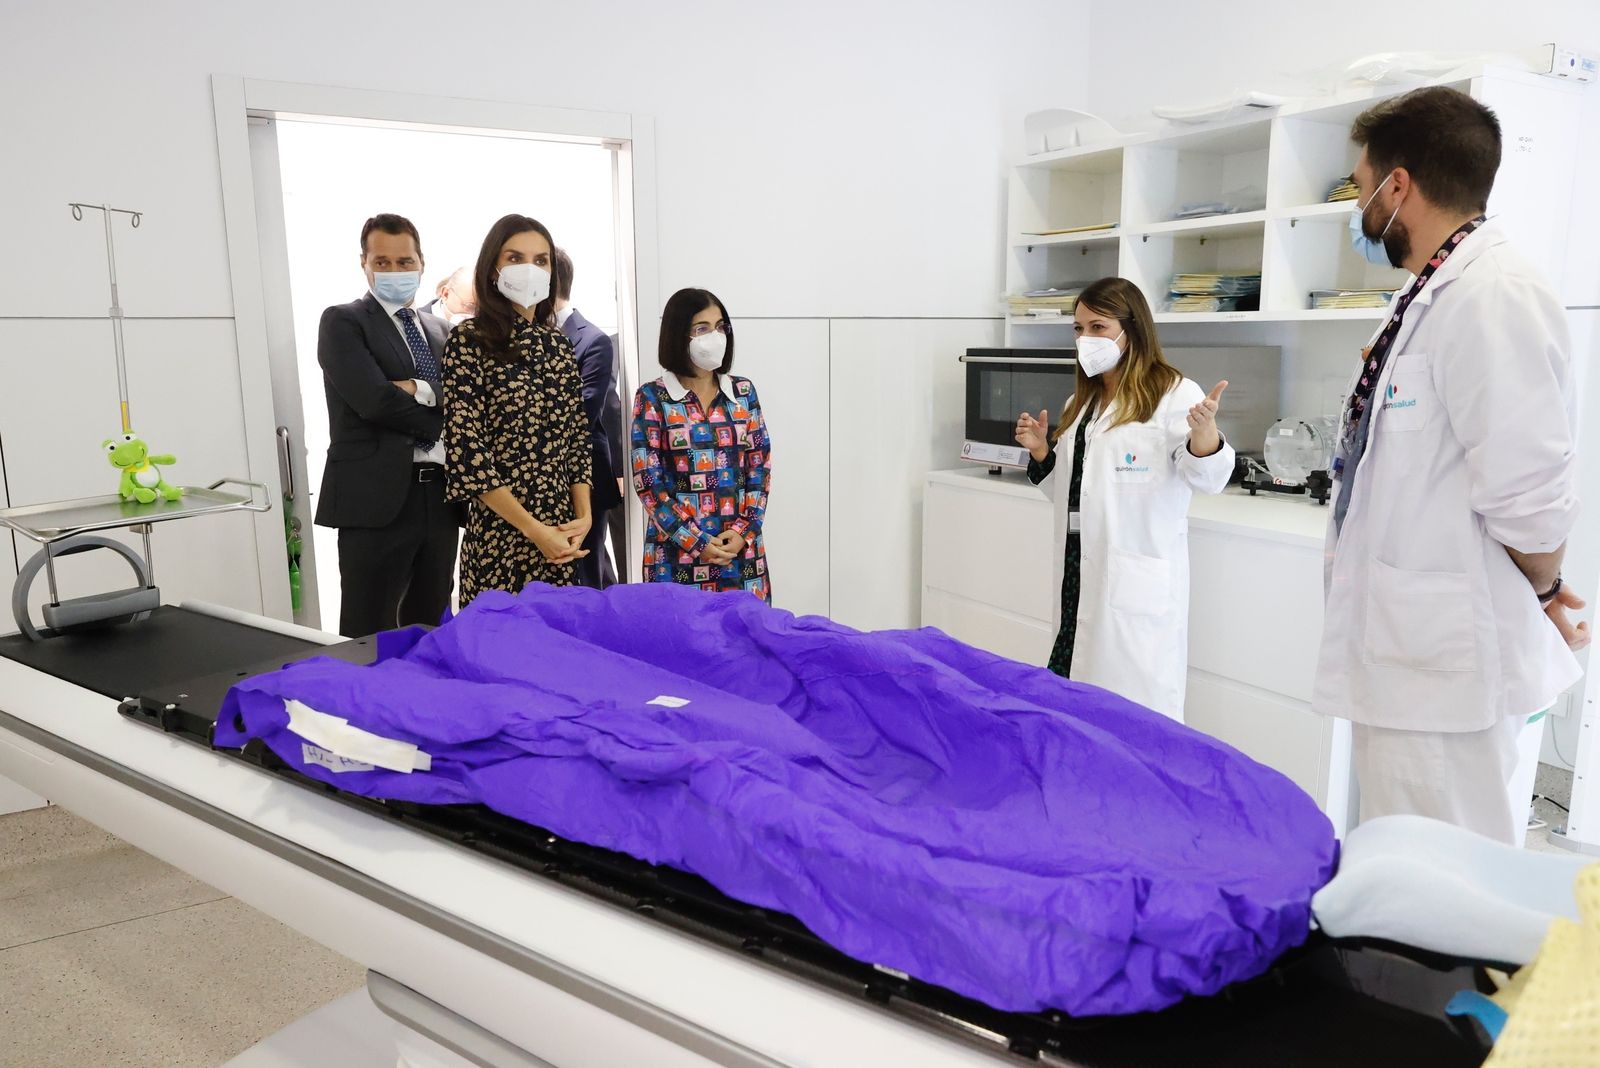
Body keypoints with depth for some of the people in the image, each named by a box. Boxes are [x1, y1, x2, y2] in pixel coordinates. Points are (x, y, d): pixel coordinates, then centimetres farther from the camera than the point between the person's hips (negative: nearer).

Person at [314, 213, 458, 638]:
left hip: (439, 495, 6)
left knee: (430, 630, 13)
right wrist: (437, 425, -5)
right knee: (369, 638, -1)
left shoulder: (438, 330, 17)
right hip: (378, 499, -5)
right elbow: (374, 399, -15)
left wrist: (420, 390, -13)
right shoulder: (342, 322, 0)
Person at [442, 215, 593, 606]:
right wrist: (534, 529, -15)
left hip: (563, 531, 5)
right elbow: (466, 450, -12)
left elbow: (577, 436, 12)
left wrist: (583, 515, -2)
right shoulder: (469, 340, -6)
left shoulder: (557, 343, 11)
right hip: (500, 533, -5)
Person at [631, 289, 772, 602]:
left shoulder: (743, 392, 7)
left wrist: (744, 532, -7)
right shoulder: (652, 398, -2)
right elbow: (647, 482, -6)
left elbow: (760, 467, 6)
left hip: (741, 549, 3)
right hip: (678, 552, -3)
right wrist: (697, 542, -12)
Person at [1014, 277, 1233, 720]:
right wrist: (1040, 450, 7)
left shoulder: (1174, 394, -8)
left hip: (1138, 581, -7)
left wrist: (1204, 431, -38)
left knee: (1136, 710, -3)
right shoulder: (1081, 403, 16)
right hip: (1080, 574, 8)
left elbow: (1207, 478, -18)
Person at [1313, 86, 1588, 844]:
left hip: (1449, 662, -9)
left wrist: (1542, 592, -3)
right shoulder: (1433, 296, 13)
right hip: (1410, 647, 10)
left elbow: (1531, 486, -20)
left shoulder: (1491, 297, -18)